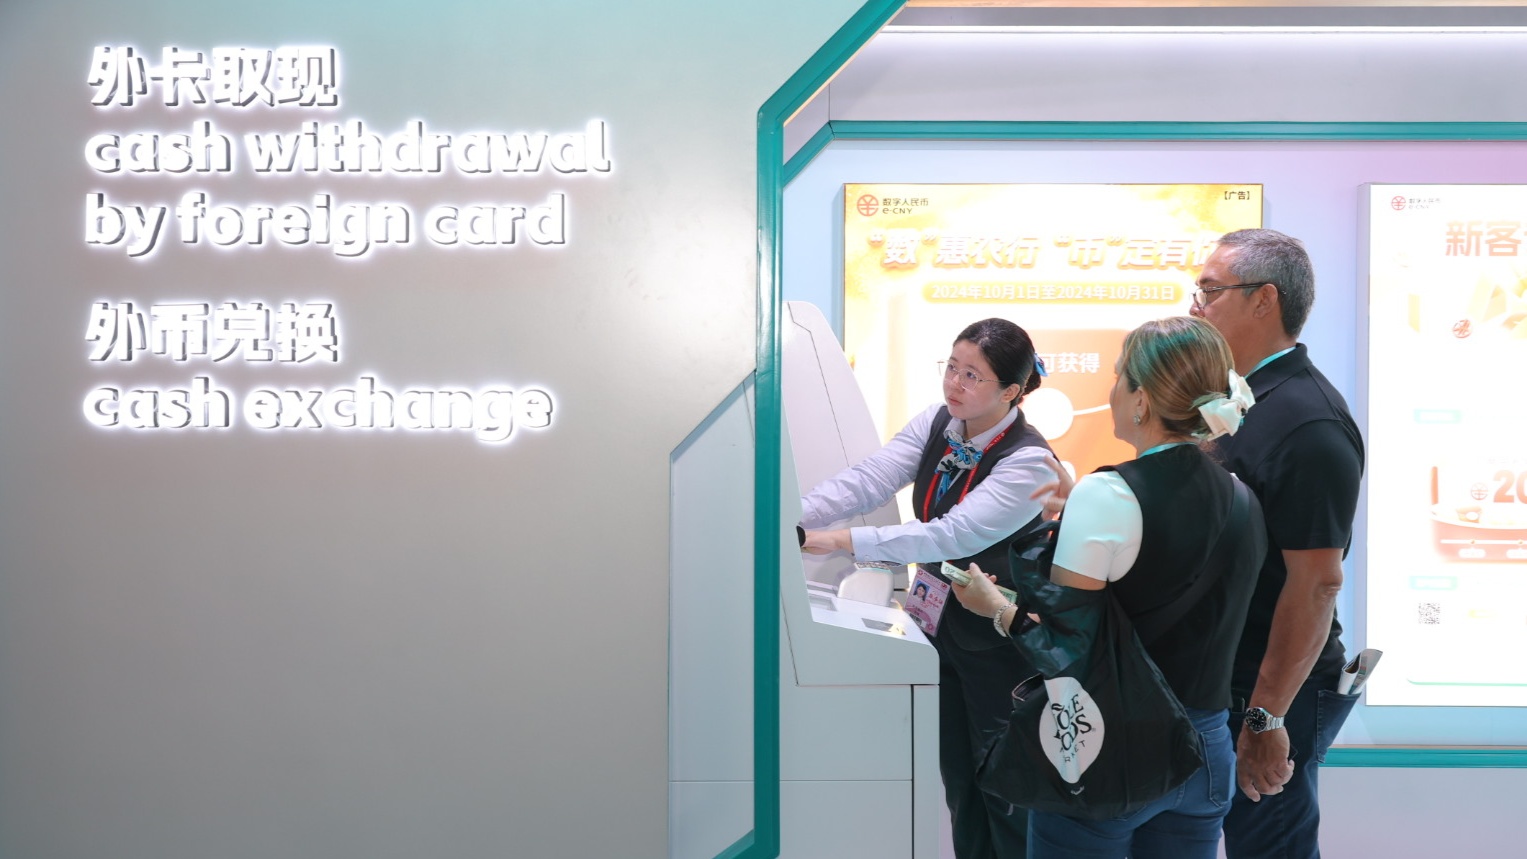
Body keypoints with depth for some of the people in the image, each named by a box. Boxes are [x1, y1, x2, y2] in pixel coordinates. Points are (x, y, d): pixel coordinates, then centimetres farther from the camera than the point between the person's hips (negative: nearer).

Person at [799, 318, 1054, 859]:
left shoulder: (1028, 463, -23)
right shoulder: (936, 424, -4)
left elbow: (955, 535, -33)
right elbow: (868, 480, -14)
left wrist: (842, 541, -39)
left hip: (998, 643, -6)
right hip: (942, 626, 6)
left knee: (1004, 791, 8)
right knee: (958, 779, 18)